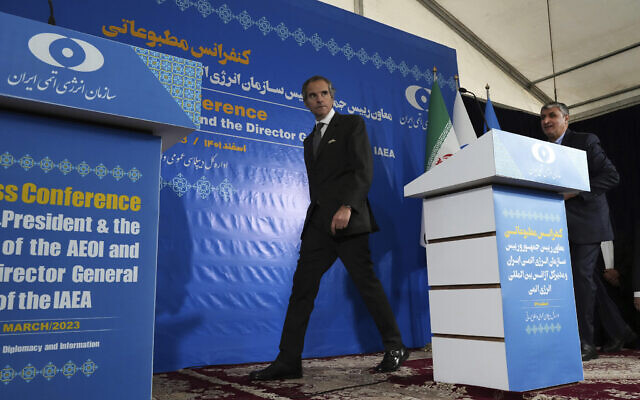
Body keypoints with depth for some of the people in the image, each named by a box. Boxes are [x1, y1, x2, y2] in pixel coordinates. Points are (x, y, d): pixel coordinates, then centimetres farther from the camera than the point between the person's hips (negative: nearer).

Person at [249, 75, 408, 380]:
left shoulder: (352, 124, 5)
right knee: (301, 287, 0)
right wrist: (315, 216, 10)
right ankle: (288, 361, 3)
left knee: (367, 283, -4)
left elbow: (364, 170, -8)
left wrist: (347, 207, -21)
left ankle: (395, 348, 13)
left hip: (347, 219, -6)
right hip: (318, 223, 6)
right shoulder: (310, 140, 25)